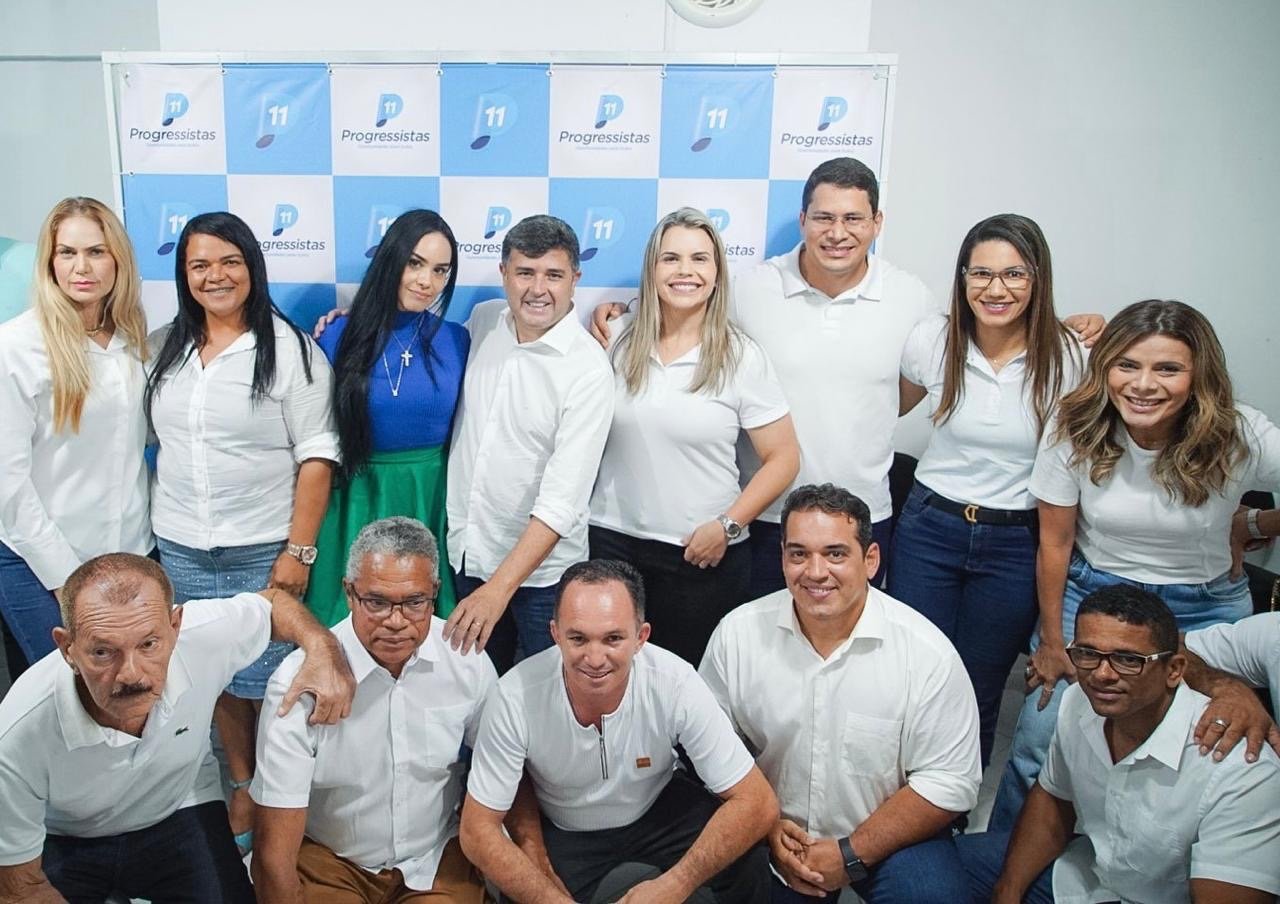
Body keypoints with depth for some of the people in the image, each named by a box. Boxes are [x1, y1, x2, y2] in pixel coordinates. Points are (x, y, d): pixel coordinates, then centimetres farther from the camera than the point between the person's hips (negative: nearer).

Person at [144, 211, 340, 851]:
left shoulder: (288, 348, -7)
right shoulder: (163, 349, 8)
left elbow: (316, 457, -9)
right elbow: (155, 442, 15)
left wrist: (299, 551, -13)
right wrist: (158, 531, 11)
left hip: (262, 553, -4)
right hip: (180, 551, 5)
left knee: (267, 686, 0)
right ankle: (241, 789, 32)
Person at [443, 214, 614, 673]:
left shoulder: (589, 370, -20)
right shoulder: (483, 319, -3)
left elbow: (562, 501, -23)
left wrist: (498, 588, -28)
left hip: (542, 567, -5)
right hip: (466, 549, 5)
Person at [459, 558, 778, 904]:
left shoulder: (675, 684, -28)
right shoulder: (516, 696, -28)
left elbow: (757, 803, -23)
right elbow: (478, 831, -18)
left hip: (660, 811, -1)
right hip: (562, 835, 2)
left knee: (743, 863, -26)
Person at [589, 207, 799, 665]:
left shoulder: (741, 357, -6)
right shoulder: (617, 343, 1)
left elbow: (783, 458, -4)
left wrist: (727, 525, -10)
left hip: (701, 554, -2)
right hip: (611, 542, 2)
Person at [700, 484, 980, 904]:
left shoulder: (928, 652, -15)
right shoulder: (737, 633, -9)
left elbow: (949, 783, -12)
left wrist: (850, 856, -15)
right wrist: (767, 828, -10)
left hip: (887, 837, -3)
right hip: (771, 835, 3)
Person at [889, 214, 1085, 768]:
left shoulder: (1068, 356, -11)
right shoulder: (933, 338, -7)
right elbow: (892, 407, 13)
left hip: (1016, 545, -1)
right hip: (928, 529, 1)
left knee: (979, 697, 12)